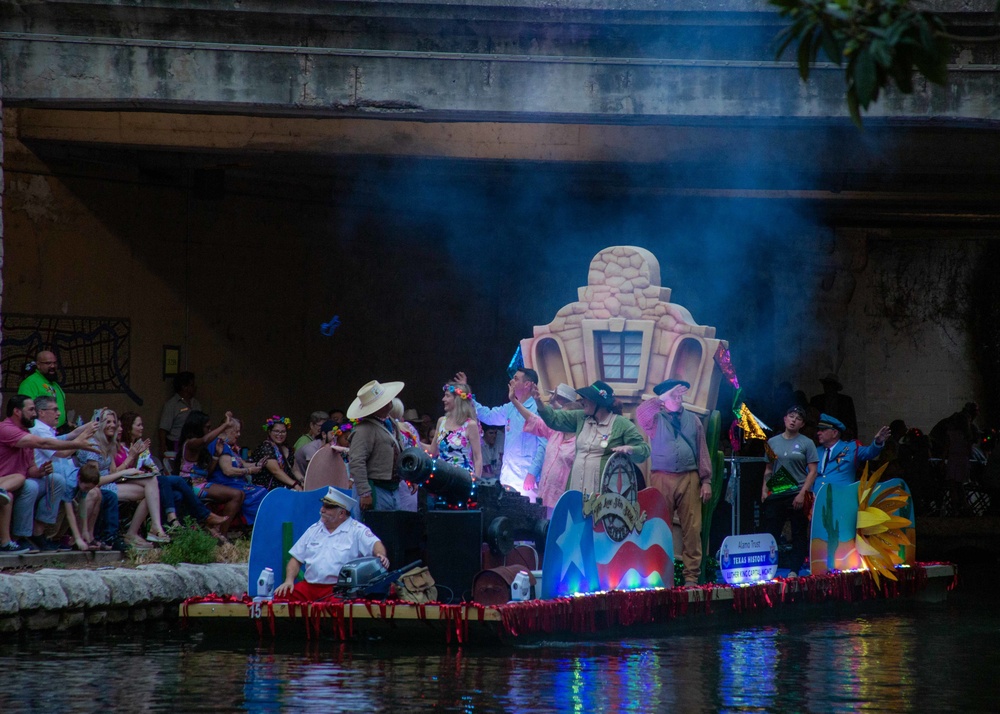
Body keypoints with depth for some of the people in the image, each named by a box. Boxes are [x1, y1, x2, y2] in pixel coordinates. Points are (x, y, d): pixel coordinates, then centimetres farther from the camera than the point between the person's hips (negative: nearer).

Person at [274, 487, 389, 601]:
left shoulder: (357, 530, 4)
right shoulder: (314, 529, 21)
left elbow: (375, 544, -10)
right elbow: (296, 559, 22)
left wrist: (381, 556, -34)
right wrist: (289, 580, 4)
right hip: (309, 586, 5)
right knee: (281, 596, -20)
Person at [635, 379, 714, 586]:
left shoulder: (693, 420, 14)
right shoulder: (656, 420, 8)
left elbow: (702, 452, 12)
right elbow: (641, 413, -14)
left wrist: (706, 480, 5)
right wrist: (663, 399, -14)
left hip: (689, 478, 1)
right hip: (662, 478, -1)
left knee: (692, 528, -3)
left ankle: (691, 576, -2)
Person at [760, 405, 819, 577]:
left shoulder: (806, 443, 1)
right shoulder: (773, 442, 11)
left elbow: (812, 471, -3)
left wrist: (802, 493, -13)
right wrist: (764, 490, 3)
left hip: (798, 495, -3)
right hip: (776, 495, 3)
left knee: (799, 535, 2)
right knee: (771, 533, -2)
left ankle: (795, 571, 7)